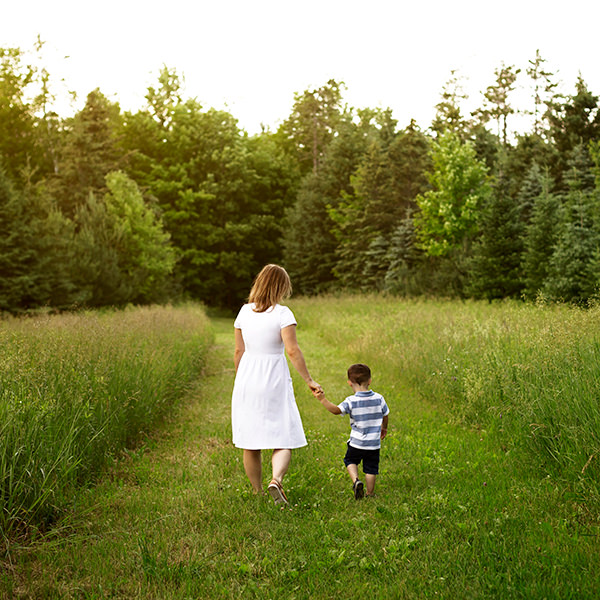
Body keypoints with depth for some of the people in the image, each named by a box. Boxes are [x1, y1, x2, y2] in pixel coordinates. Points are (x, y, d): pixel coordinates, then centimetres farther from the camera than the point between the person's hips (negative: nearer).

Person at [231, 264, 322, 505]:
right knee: (283, 441, 1)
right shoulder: (282, 313, -9)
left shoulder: (245, 312, 5)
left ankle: (257, 493, 21)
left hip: (247, 379, 4)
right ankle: (276, 479, -24)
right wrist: (309, 380, -9)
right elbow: (292, 351, -15)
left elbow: (239, 351, 9)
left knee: (250, 443, 13)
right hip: (274, 380, -4)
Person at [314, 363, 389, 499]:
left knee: (350, 460, 22)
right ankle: (370, 494, 20)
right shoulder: (379, 398, -4)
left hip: (356, 443, -2)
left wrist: (323, 399, -33)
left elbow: (336, 410, -30)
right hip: (374, 443, 2)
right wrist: (384, 428, 30)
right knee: (370, 468, 15)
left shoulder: (351, 401, -16)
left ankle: (356, 480, 0)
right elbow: (385, 415, 11)